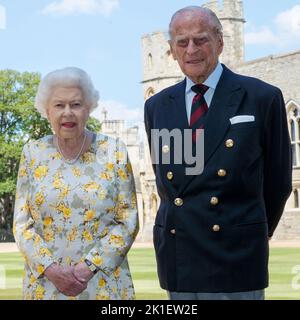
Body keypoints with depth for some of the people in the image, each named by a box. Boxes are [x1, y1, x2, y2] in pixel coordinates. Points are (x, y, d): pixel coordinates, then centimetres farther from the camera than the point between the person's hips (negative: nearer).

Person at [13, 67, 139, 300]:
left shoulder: (114, 152, -1)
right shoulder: (33, 153, 3)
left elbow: (128, 221, -3)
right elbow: (22, 223, 3)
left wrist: (89, 267, -13)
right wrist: (50, 268, -11)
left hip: (104, 285, -1)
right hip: (44, 284, 1)